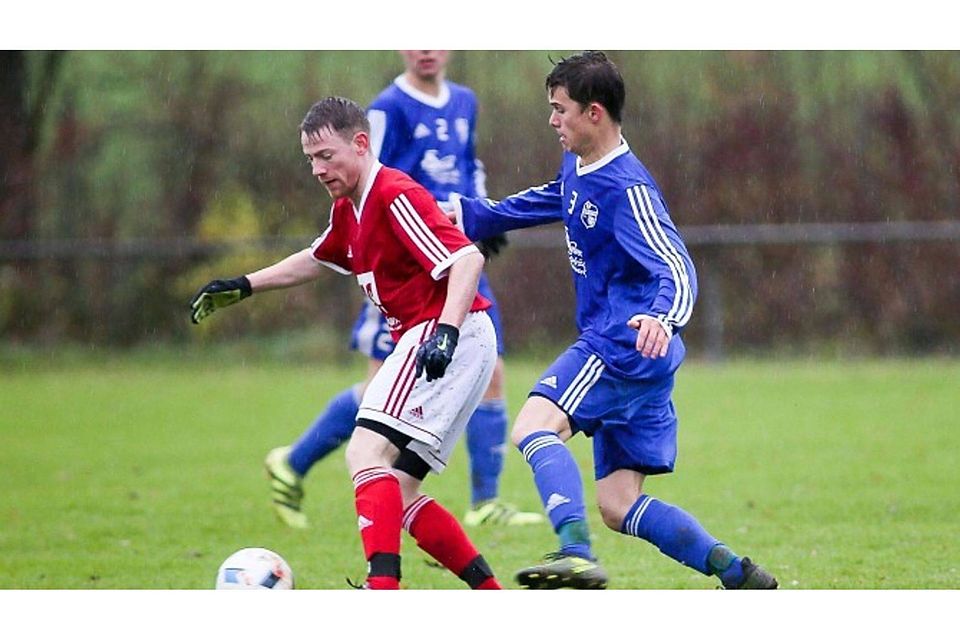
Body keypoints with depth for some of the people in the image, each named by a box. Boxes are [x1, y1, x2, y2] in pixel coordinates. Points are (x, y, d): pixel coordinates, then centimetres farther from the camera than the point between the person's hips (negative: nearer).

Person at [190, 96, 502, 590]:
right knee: (399, 495, 7)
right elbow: (316, 260, 38)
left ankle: (382, 589, -34)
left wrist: (446, 331, -35)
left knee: (367, 452, -22)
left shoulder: (395, 197, -14)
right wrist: (242, 287, 37)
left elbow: (468, 258, -24)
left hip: (451, 338, -10)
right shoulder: (348, 210, 17)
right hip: (425, 340, 10)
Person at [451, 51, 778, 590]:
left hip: (627, 343, -10)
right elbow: (532, 207, 33)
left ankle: (577, 554, -42)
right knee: (619, 505, 7)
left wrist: (662, 318, -45)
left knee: (533, 426, -26)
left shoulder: (628, 190, -16)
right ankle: (740, 577, 8)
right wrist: (463, 214, 27)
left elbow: (677, 269, -25)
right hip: (624, 355, 10)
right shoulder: (577, 173, 13)